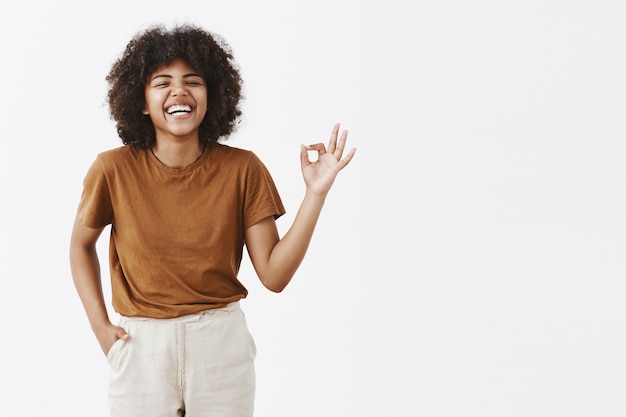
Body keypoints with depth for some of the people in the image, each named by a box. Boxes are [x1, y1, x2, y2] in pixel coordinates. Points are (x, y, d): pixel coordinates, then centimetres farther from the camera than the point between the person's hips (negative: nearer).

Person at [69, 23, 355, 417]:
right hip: (140, 345, 0)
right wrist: (99, 324, 0)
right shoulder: (114, 169, -9)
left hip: (222, 343, 1)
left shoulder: (243, 169, -8)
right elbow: (81, 245, 9)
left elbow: (274, 274, -10)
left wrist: (316, 194, -18)